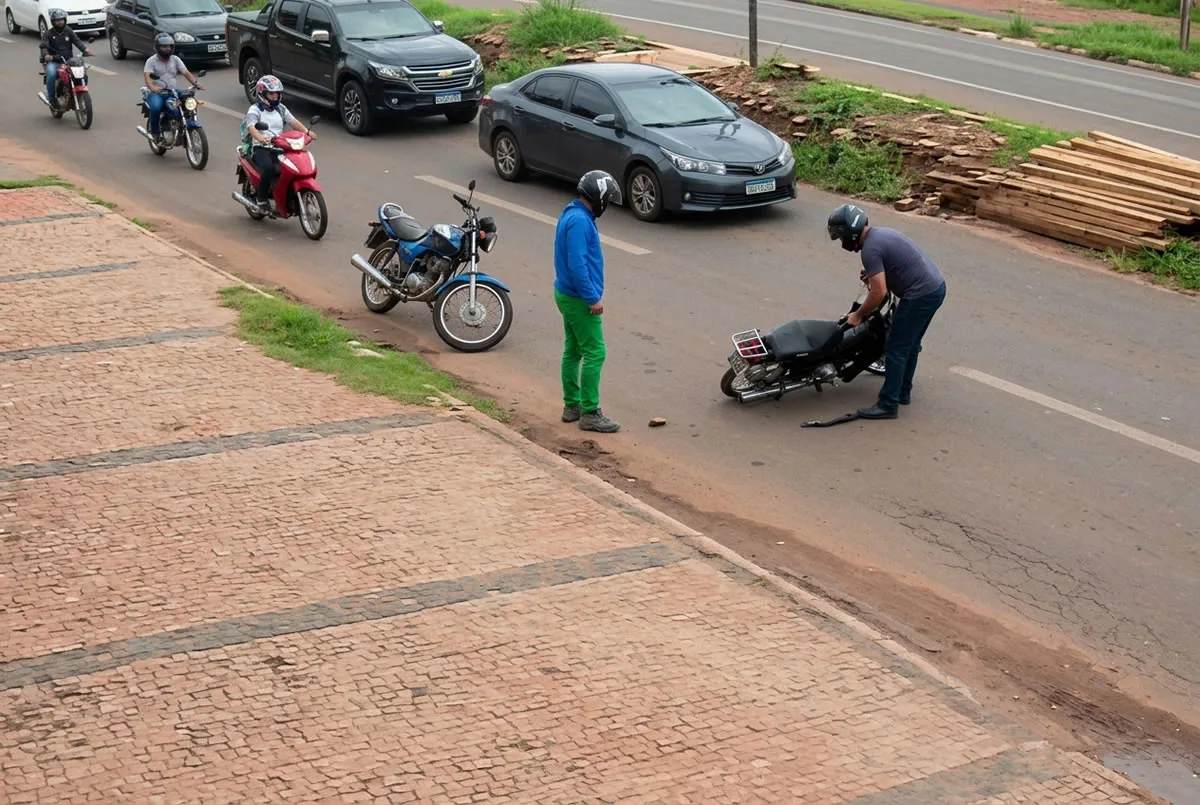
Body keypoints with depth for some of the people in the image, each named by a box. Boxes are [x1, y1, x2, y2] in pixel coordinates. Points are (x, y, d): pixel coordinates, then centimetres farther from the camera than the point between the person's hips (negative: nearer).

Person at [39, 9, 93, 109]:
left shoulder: (69, 31, 13)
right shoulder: (48, 33, 3)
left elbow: (77, 41, -1)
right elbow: (44, 46, -10)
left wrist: (85, 49, -22)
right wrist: (46, 55, -34)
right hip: (53, 62, -3)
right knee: (51, 74, -35)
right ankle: (51, 98, -19)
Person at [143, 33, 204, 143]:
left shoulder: (175, 59, 12)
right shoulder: (151, 61, 1)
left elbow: (186, 72, 1)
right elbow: (147, 76, -15)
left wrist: (195, 83, -20)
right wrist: (152, 87, -37)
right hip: (157, 93, -3)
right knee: (155, 107, -36)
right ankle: (155, 132, -10)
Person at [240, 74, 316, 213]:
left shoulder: (281, 109, 18)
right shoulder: (255, 110, 0)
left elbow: (293, 122, 4)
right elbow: (251, 127, -18)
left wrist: (307, 131, -17)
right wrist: (261, 138, -40)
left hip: (280, 148, 5)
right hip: (261, 148, -5)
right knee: (269, 168, -35)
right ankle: (261, 198, -16)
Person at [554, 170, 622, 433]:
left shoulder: (573, 215, 11)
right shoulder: (580, 221, -22)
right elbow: (577, 264, -27)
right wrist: (593, 298, -22)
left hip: (568, 294, 11)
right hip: (579, 299, -11)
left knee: (573, 351, 15)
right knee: (595, 353, -7)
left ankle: (572, 406, 24)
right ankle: (590, 414, -3)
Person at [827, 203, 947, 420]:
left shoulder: (870, 248, -17)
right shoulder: (880, 233, 14)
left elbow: (879, 292, -20)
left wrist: (858, 315, -6)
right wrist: (872, 274, 13)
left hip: (921, 295, -10)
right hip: (936, 286, 10)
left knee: (896, 349, -3)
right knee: (910, 344, 22)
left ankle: (888, 405, 1)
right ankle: (903, 392, 34)